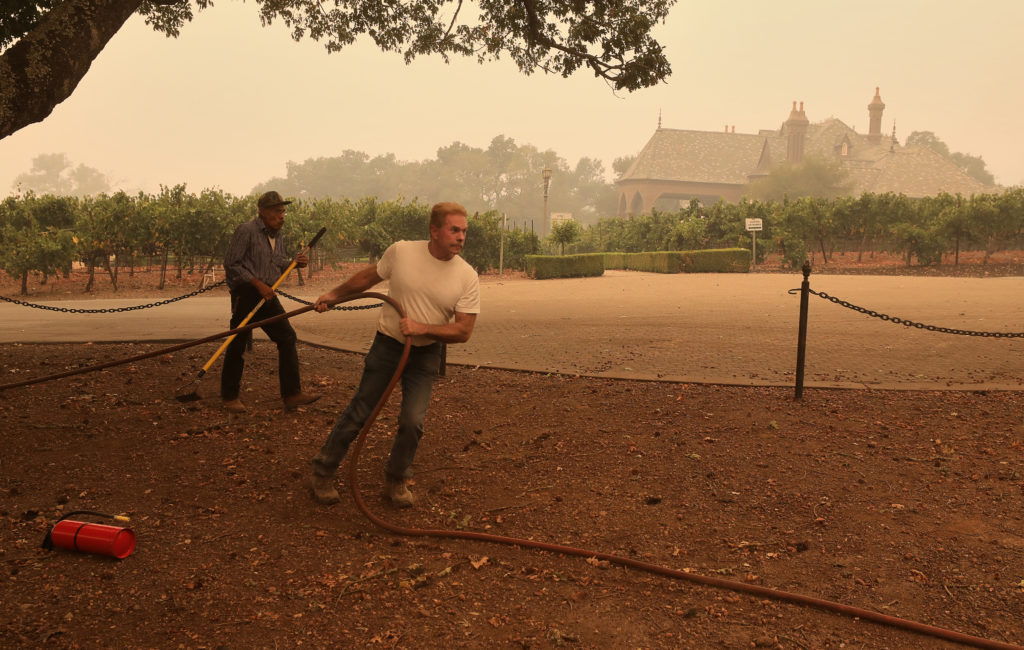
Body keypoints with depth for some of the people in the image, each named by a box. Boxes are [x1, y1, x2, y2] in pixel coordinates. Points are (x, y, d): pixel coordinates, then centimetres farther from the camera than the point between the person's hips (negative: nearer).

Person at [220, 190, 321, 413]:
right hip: (245, 295, -7)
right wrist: (258, 284, -19)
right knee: (238, 345, 1)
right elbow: (231, 264, -14)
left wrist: (295, 262, 1)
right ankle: (230, 396, 16)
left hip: (267, 295, 7)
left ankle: (292, 394, 0)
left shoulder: (278, 236, 13)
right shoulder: (246, 231, -11)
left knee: (287, 338, -1)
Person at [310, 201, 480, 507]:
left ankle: (396, 481, 17)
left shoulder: (467, 277, -13)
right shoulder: (400, 252, -12)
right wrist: (335, 294, 16)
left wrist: (422, 328, -25)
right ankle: (323, 472, 24)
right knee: (359, 413, 6)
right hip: (387, 344, 0)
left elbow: (464, 331, -14)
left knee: (413, 420, -8)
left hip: (426, 353, 1)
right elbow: (369, 276, 8)